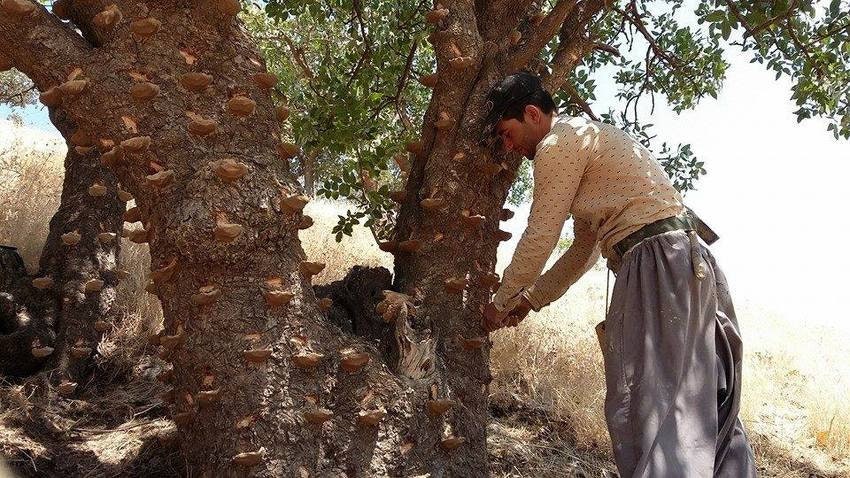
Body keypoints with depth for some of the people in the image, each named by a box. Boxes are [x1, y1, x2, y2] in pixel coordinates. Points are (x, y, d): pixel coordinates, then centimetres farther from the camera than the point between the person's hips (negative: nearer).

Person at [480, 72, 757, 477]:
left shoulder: (559, 142, -3)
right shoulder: (585, 139, 28)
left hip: (658, 260, -11)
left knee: (649, 406, -12)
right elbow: (585, 248, 29)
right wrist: (529, 299, 29)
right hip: (690, 260, 11)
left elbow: (539, 238, -5)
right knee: (707, 408, 10)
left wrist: (501, 303, 9)